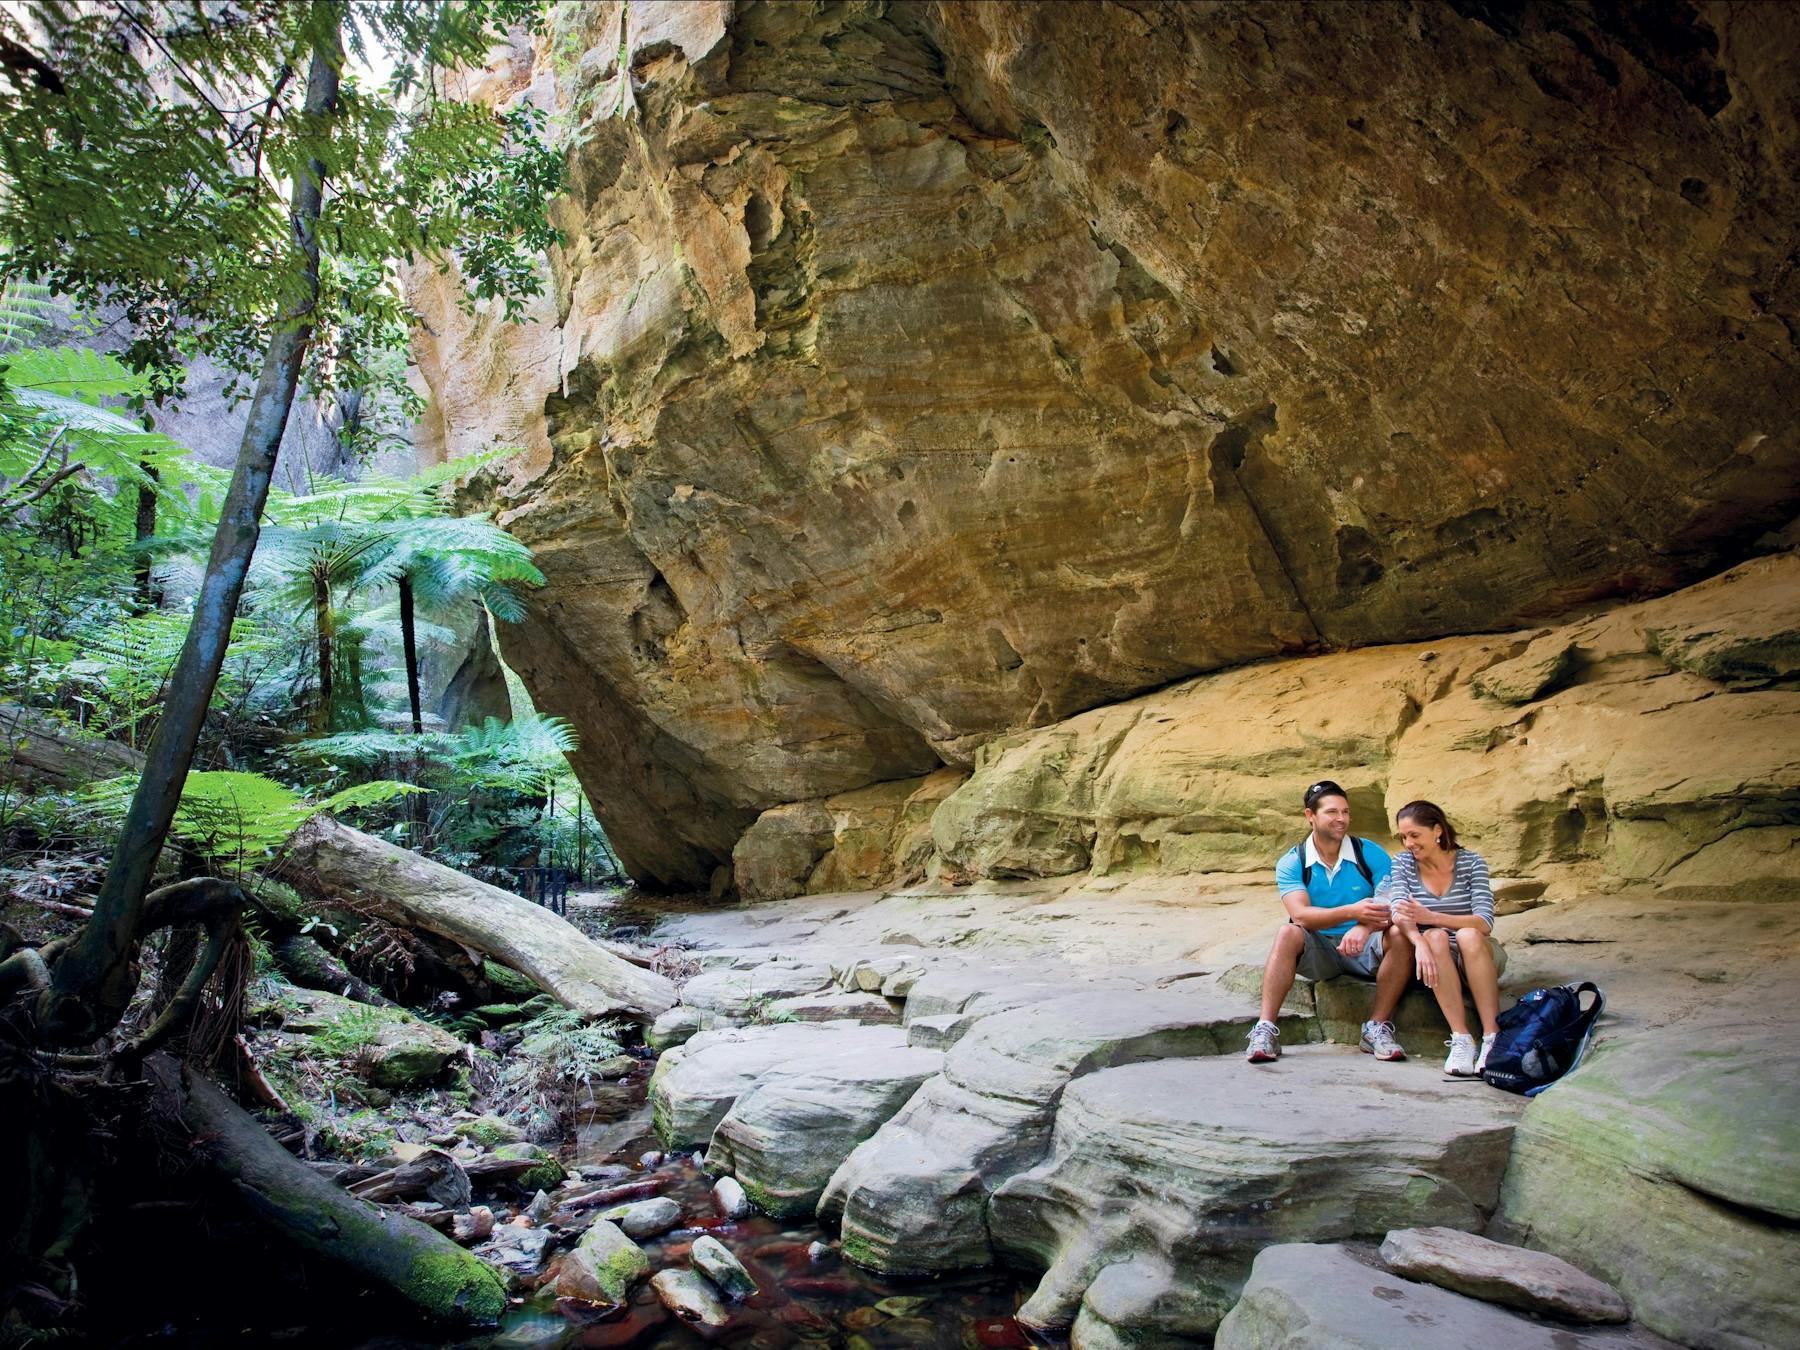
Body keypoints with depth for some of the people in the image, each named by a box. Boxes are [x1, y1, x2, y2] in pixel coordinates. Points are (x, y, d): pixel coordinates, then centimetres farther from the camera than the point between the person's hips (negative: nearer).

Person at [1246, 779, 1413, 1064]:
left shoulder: (1371, 854, -2)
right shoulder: (1291, 864, -4)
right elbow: (1301, 915, -19)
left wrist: (1366, 926, -36)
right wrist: (1352, 912, -36)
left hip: (1362, 948, 1)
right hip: (1317, 951, -1)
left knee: (1401, 937, -28)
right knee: (1287, 933, -31)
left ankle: (1377, 1028, -19)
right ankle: (1265, 1031, -34)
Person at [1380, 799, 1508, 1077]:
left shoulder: (1471, 862, -3)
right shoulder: (1403, 865, 1)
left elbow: (1485, 923, -16)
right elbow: (1399, 914, -16)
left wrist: (1431, 917, -31)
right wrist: (1420, 944, -38)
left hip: (1478, 959, 0)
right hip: (1435, 957, 1)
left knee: (1467, 935, -33)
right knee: (1435, 937, -32)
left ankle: (1492, 1037, -33)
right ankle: (1461, 1040, -35)